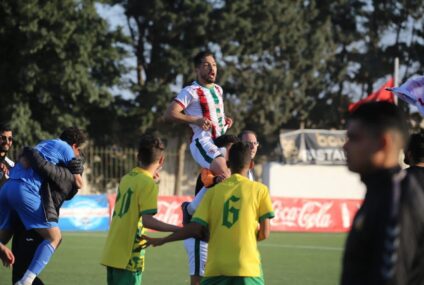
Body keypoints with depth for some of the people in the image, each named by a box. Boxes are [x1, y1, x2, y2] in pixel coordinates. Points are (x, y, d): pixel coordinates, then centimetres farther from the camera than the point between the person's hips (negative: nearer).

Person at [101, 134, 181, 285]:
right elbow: (147, 220, -20)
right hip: (128, 257, -8)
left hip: (111, 253, 8)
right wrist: (179, 230, -21)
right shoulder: (148, 183, -12)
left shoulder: (127, 178, 11)